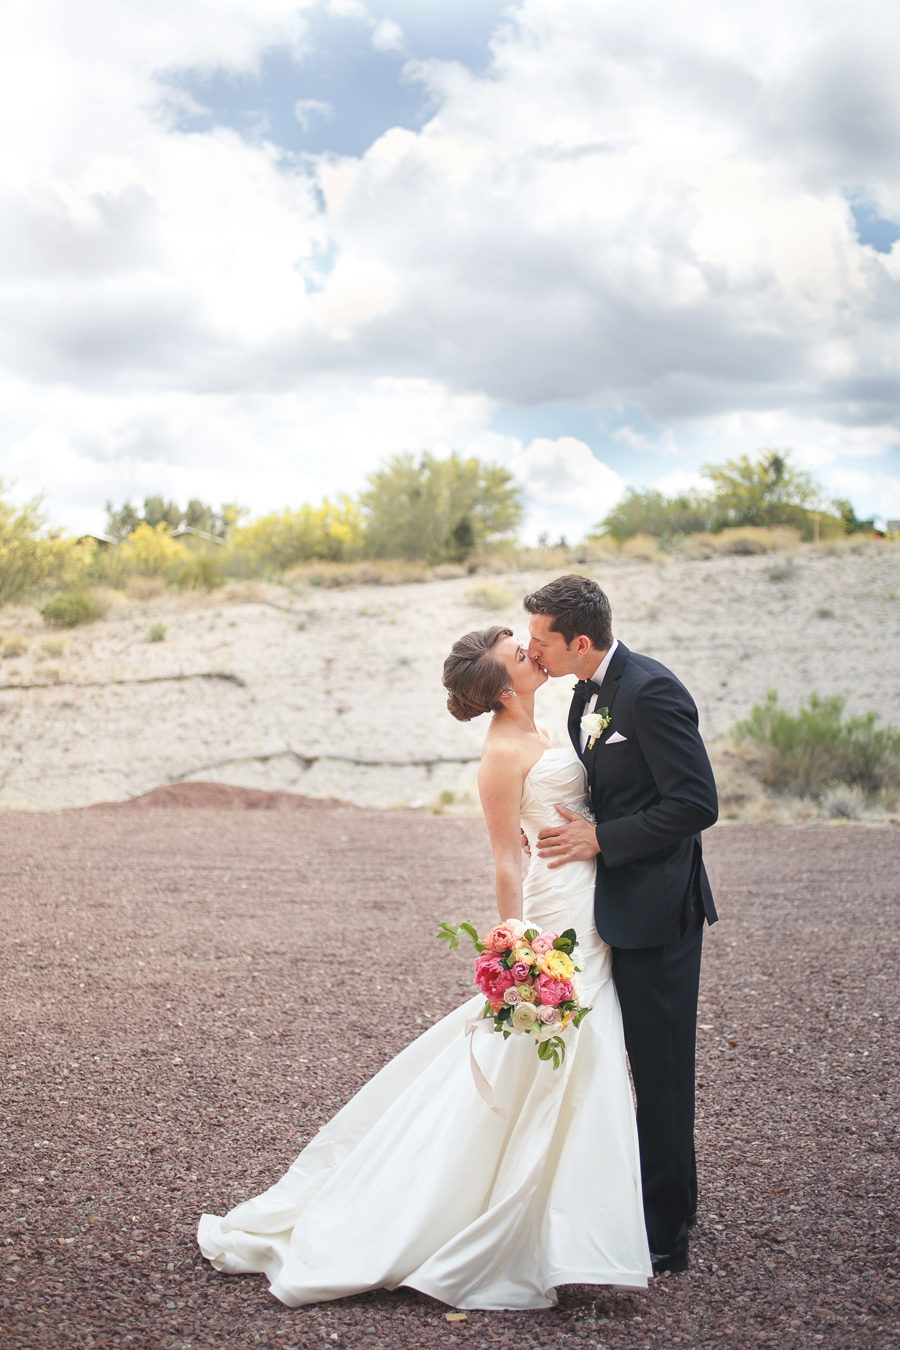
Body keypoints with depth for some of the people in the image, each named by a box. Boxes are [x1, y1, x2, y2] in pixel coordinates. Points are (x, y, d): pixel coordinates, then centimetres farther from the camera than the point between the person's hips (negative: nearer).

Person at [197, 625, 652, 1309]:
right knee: (542, 1068, -6)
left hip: (587, 911, 9)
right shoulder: (504, 752, -16)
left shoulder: (534, 732, 12)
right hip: (556, 915, -9)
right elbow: (506, 861, -17)